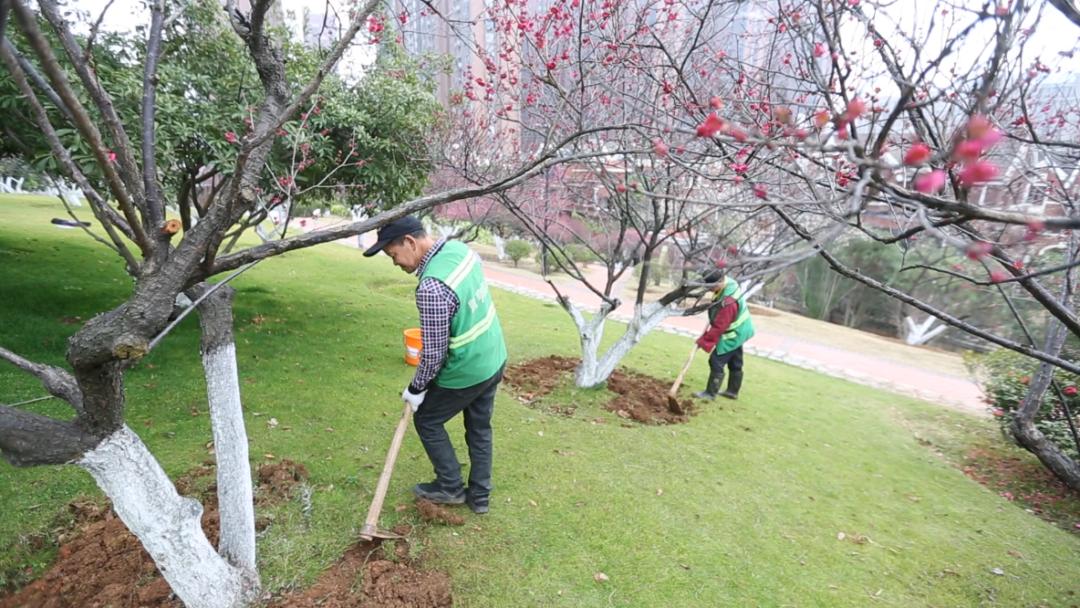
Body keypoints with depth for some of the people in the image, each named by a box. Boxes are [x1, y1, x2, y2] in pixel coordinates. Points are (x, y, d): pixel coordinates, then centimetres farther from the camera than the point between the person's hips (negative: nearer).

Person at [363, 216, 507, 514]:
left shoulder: (432, 288, -31)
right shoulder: (460, 248, -5)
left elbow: (434, 352, -23)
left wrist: (417, 388, -5)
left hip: (466, 372, -8)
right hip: (494, 358, 8)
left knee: (426, 420, 17)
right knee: (480, 428, 21)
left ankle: (450, 487, 29)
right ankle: (480, 495, 35)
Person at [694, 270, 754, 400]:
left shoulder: (728, 301, -36)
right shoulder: (730, 282, -7)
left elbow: (719, 327, -30)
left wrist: (703, 341, -22)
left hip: (732, 335, -10)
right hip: (739, 331, 10)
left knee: (716, 362, -6)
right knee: (735, 363, 18)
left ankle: (710, 393, 2)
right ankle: (732, 391, 30)